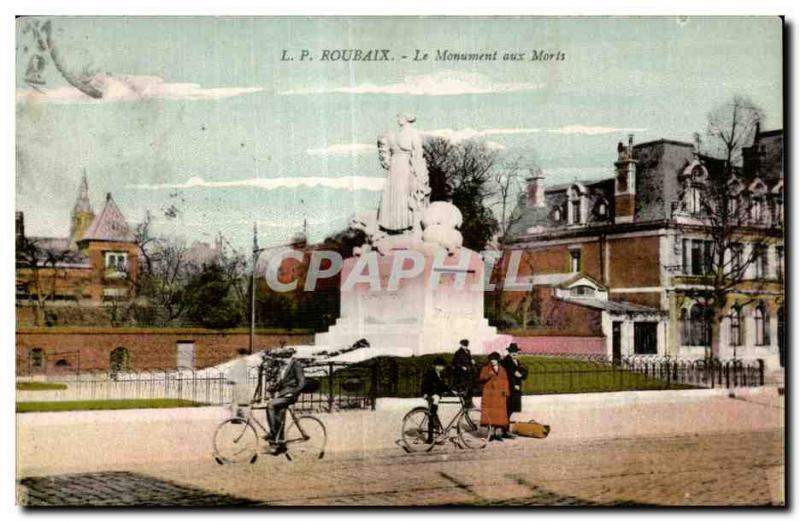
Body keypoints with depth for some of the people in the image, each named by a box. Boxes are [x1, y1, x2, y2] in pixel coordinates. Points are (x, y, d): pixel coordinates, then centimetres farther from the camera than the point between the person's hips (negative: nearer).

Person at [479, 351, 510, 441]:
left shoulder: (502, 369, 14)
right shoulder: (486, 368, 6)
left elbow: (505, 381, 15)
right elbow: (481, 379, -4)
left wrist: (506, 391, 1)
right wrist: (488, 375, -22)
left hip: (500, 395, 2)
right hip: (489, 395, -2)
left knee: (500, 414, -3)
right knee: (489, 413, -8)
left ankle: (498, 433, 2)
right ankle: (491, 433, -4)